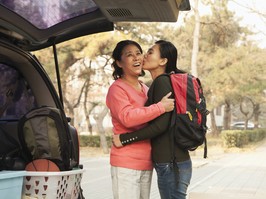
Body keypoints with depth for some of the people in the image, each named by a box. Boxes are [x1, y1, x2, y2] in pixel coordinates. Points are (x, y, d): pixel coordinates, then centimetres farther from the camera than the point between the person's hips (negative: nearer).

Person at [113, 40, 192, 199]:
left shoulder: (162, 81, -12)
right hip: (173, 161, 9)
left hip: (170, 164, -9)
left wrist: (124, 139, -14)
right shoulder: (165, 81, 15)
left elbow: (160, 125, -20)